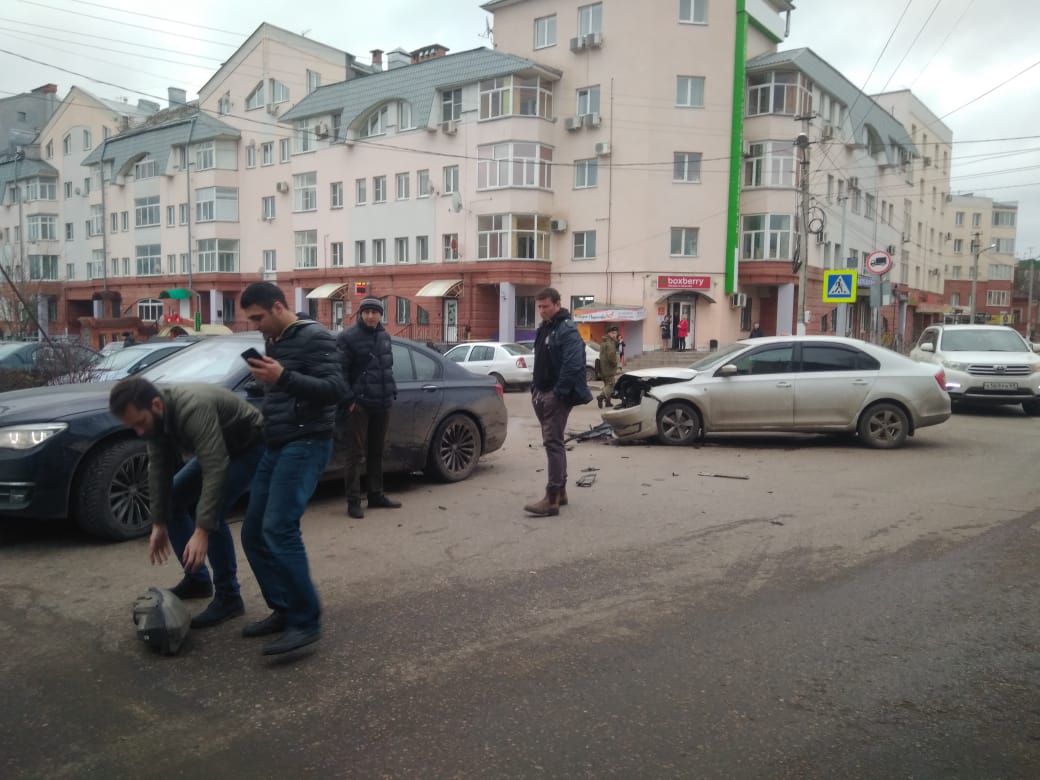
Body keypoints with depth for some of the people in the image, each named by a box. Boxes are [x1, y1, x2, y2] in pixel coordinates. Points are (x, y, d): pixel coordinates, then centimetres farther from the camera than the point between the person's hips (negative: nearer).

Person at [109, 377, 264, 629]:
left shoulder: (194, 410, -39)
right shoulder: (155, 417, -12)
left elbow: (215, 470, -43)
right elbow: (159, 470, -5)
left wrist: (202, 531, -46)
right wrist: (158, 523, -7)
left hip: (250, 446, -9)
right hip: (215, 448, 9)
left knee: (213, 513, -24)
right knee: (172, 500, 5)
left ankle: (228, 597, -9)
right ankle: (197, 579, 16)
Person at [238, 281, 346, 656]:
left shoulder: (314, 337, -9)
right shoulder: (274, 342, 18)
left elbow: (334, 389, -21)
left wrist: (283, 377, -29)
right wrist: (266, 378, 8)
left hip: (306, 444, -9)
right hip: (276, 446, 10)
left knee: (279, 529, -19)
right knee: (254, 533, 6)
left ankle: (306, 621, -12)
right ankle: (283, 610, 16)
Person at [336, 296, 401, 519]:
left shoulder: (384, 336, 13)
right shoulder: (348, 337, -9)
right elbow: (340, 371, -13)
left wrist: (391, 393, 14)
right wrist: (348, 399, -18)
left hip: (382, 405, 7)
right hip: (359, 405, -7)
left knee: (376, 452, 14)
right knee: (356, 454, -4)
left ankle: (376, 495, 25)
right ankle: (353, 501, 3)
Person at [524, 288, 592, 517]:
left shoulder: (567, 330, -14)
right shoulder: (544, 329, 16)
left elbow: (573, 365, -23)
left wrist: (558, 392, -22)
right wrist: (536, 389, 16)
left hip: (557, 396, -10)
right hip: (543, 394, 10)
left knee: (553, 443, -11)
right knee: (553, 442, 15)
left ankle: (552, 499, -11)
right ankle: (560, 491, 25)